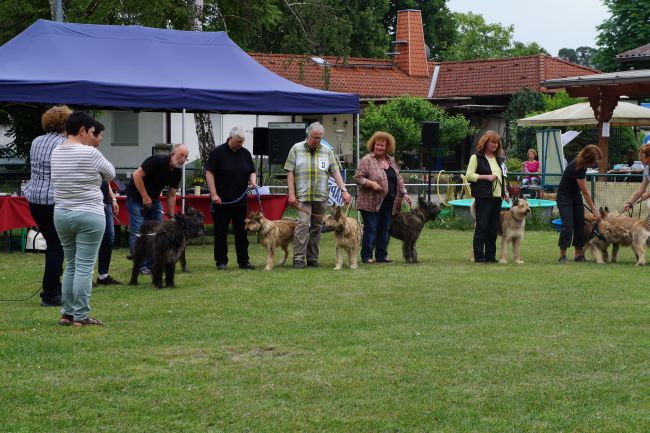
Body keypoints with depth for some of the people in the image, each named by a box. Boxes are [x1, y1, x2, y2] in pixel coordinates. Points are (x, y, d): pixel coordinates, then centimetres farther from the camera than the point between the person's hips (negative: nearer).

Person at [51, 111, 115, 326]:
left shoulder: (56, 153, 7)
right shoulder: (90, 153, -13)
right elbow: (110, 174, 1)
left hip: (61, 214, 7)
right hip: (89, 215, -7)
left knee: (71, 265, 16)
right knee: (84, 267, -2)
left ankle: (67, 313, 17)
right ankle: (80, 316, -1)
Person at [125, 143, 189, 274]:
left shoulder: (177, 173, -1)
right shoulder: (157, 161, -24)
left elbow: (171, 195, 6)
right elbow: (137, 175, -27)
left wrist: (171, 216, 1)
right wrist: (145, 197, -22)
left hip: (153, 199, 8)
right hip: (136, 198, -8)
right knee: (138, 232, -10)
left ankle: (153, 263, 10)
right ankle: (140, 265, -7)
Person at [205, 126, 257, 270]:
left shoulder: (245, 153, 9)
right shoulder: (218, 152, -5)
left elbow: (252, 171, 16)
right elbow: (209, 173, -8)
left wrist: (252, 181, -8)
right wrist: (214, 194, -15)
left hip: (241, 200, 4)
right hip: (221, 200, -4)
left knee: (241, 231, 5)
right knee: (221, 232, 1)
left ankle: (243, 261, 10)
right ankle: (221, 261, 7)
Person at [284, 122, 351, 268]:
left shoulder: (327, 152, 11)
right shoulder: (296, 149, 4)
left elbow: (335, 172, 9)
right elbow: (290, 172, 2)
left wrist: (344, 190, -3)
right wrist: (291, 194, -5)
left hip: (321, 196, 3)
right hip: (303, 195, -3)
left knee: (316, 227, 5)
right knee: (303, 224, -15)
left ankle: (312, 257, 12)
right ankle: (299, 258, -15)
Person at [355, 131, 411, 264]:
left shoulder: (391, 160, 15)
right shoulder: (367, 160, -5)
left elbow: (398, 179, 19)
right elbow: (358, 177, -9)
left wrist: (404, 193, 10)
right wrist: (371, 183, -21)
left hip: (389, 203, 6)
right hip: (372, 202, -6)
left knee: (385, 229, 7)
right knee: (370, 229, -4)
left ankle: (381, 256, 14)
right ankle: (366, 256, 2)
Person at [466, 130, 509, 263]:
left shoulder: (498, 158, 19)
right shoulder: (476, 157, -1)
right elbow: (469, 175, -8)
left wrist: (505, 191, 16)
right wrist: (486, 177, -14)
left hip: (497, 196, 7)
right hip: (483, 196, -7)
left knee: (493, 227, 7)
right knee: (481, 227, -6)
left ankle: (490, 256, 12)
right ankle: (479, 256, -3)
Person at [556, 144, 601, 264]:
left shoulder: (582, 164, -4)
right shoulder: (576, 168, -30)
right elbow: (585, 192, -25)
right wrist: (594, 209, -20)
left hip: (576, 196, 8)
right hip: (564, 197, -8)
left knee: (580, 224, 1)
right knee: (568, 225, -16)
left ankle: (578, 254, 3)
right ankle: (562, 255, -10)